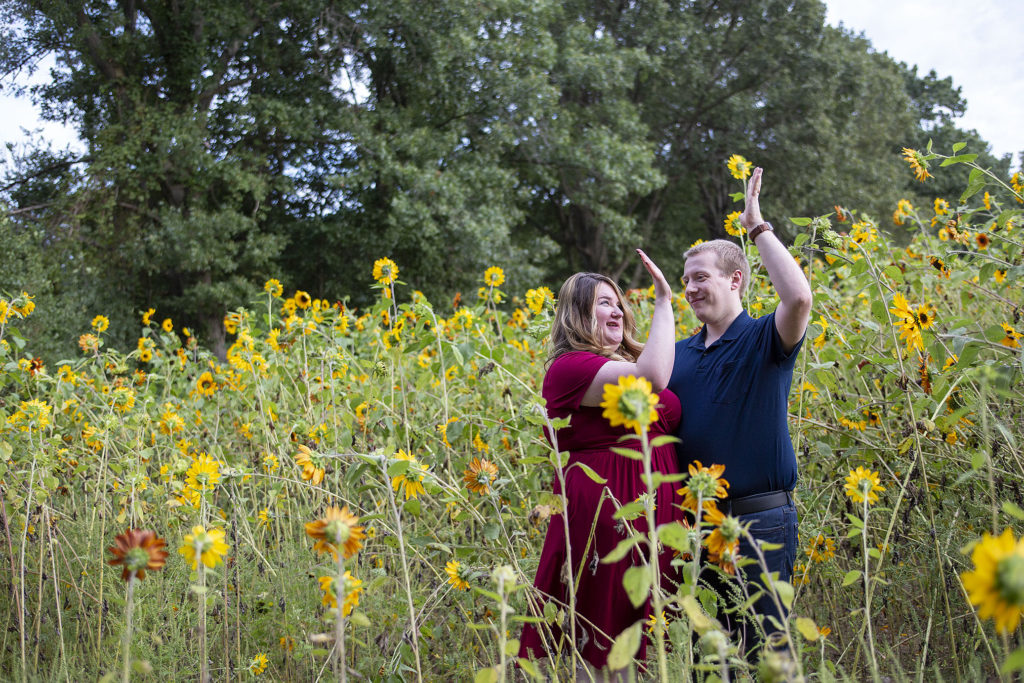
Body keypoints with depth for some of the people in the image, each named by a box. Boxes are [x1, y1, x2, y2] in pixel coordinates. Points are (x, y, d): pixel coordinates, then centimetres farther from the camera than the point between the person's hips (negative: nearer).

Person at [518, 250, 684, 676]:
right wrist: (663, 301, -17)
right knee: (598, 655, -1)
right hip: (603, 513, -8)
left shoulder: (630, 362, 17)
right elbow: (651, 379, -25)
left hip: (654, 510, 8)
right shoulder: (571, 367, -10)